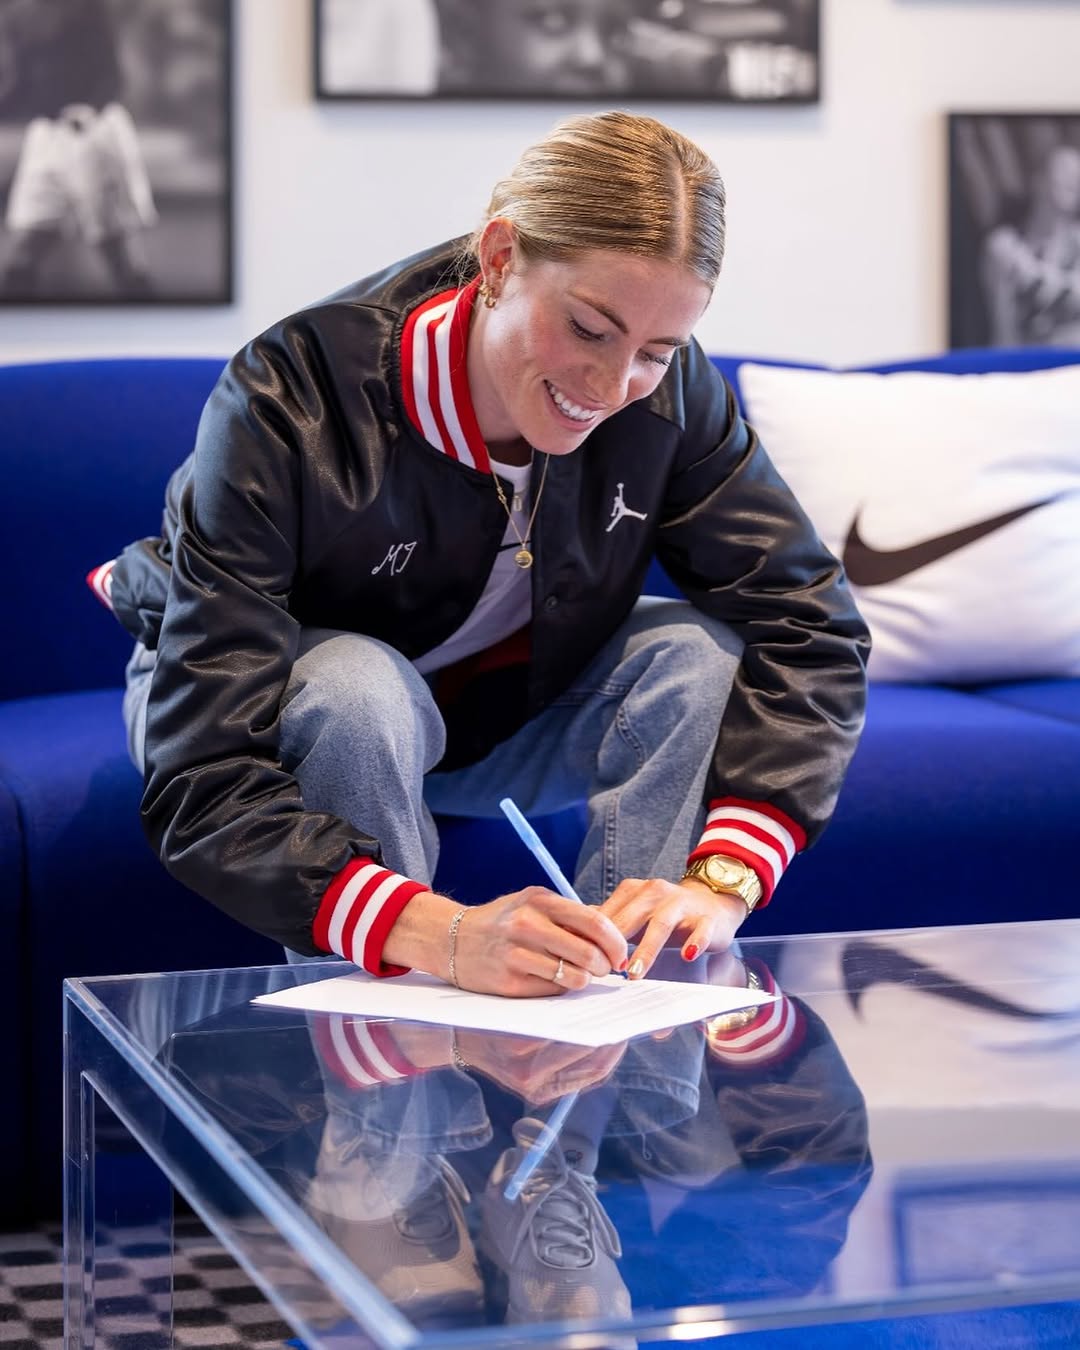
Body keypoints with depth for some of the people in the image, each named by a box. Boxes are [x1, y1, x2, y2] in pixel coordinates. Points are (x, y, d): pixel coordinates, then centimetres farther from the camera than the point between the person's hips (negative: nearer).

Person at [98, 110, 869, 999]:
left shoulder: (664, 388, -22)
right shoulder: (286, 402, -35)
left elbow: (808, 628, -21)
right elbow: (205, 786, -41)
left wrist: (720, 883, -38)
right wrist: (446, 938, -57)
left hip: (500, 708, 4)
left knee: (700, 651, -24)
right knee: (359, 689, -37)